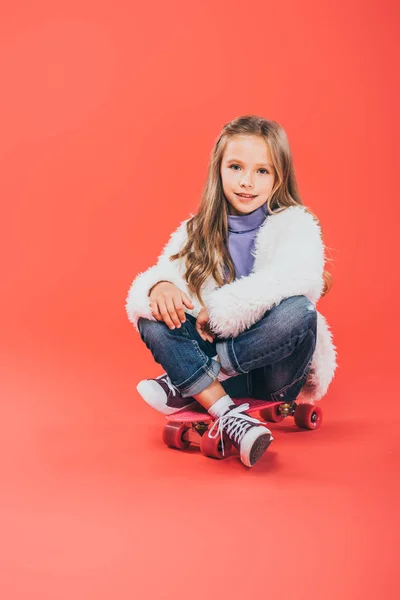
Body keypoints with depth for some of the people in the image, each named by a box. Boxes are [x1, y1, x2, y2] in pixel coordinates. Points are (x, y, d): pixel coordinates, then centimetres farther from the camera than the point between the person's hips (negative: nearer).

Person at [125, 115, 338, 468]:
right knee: (151, 318, -17)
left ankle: (186, 384, -21)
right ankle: (227, 415, -30)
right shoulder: (197, 231, 5)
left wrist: (218, 309, -27)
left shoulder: (296, 225, -8)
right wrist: (160, 284, -31)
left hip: (274, 362, -3)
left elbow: (294, 278, -28)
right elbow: (169, 268, -6)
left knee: (297, 311, -33)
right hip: (215, 351, 4)